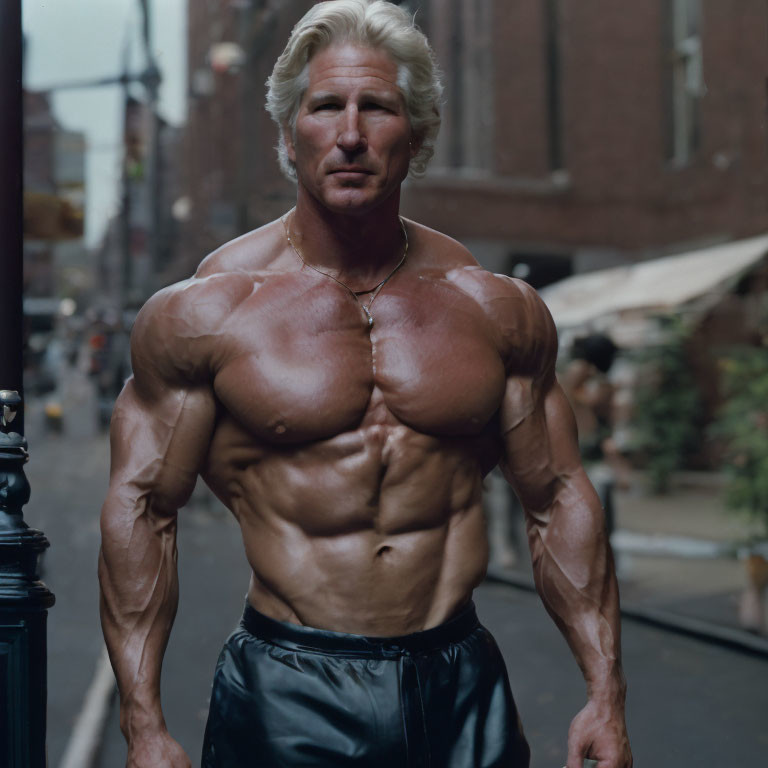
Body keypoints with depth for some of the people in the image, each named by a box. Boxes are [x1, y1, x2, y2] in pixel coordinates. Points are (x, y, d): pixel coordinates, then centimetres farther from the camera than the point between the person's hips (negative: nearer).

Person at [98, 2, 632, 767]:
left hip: (462, 690, 3)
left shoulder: (498, 310, 2)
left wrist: (605, 695, 4)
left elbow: (560, 501, 7)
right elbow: (140, 509, -4)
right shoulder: (204, 311, -5)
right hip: (284, 696, -2)